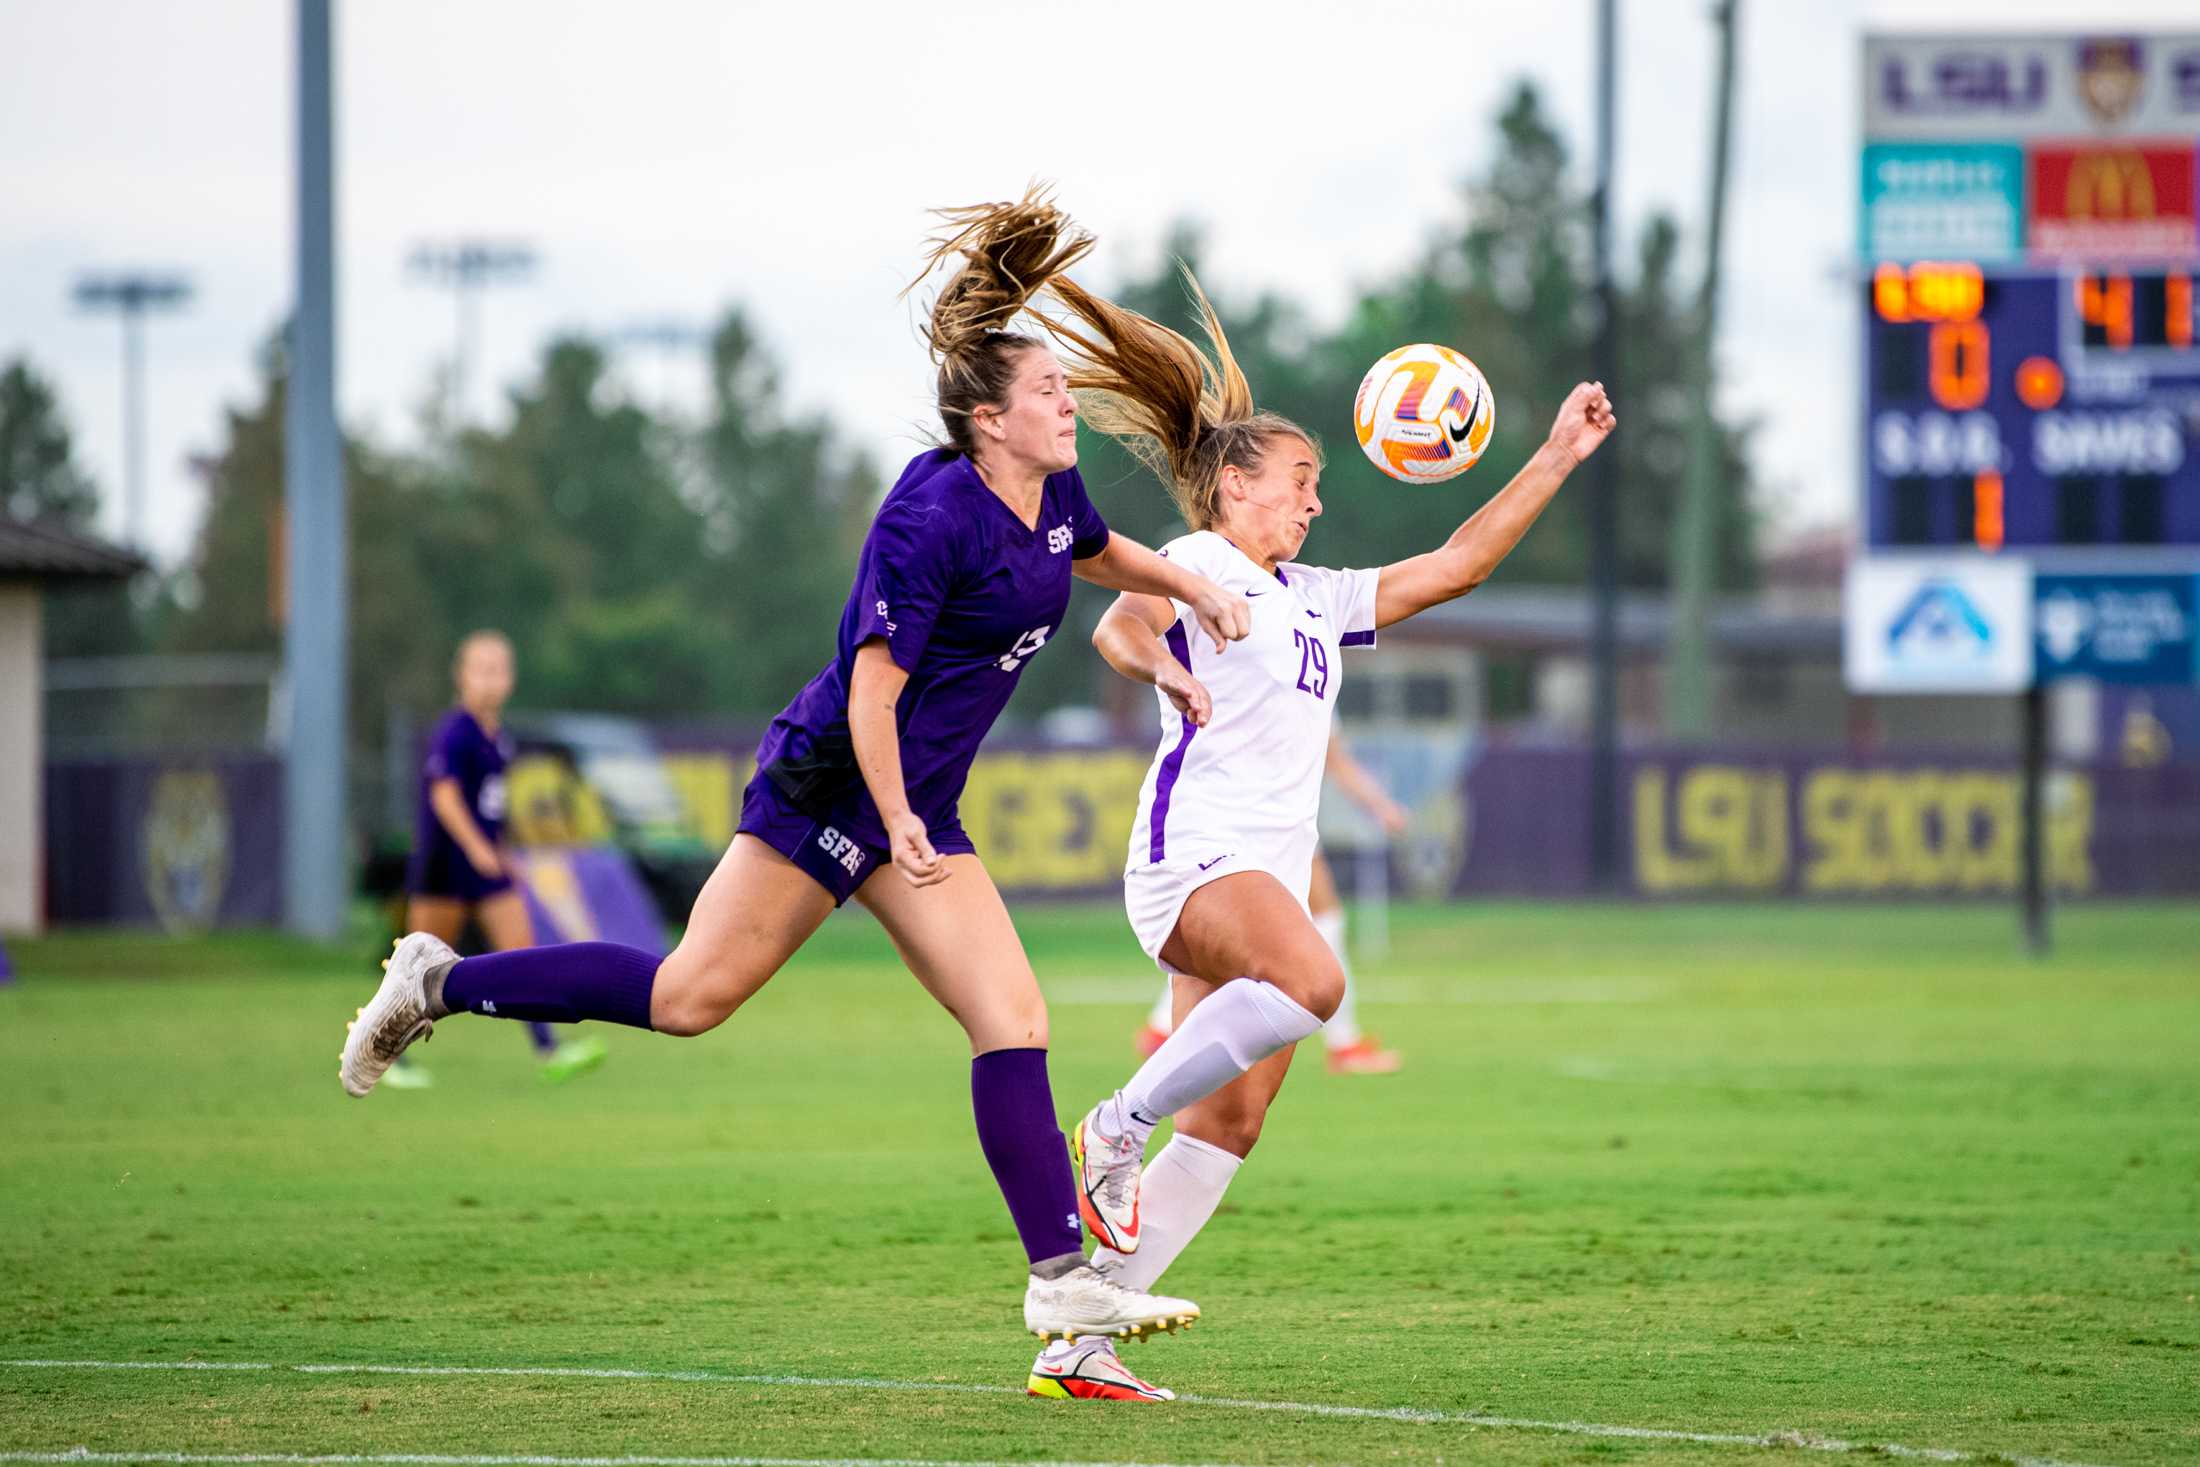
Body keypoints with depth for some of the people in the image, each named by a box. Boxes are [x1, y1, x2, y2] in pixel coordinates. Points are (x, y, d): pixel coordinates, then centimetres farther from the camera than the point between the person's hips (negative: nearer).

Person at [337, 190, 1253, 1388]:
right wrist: (896, 823, -20)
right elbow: (874, 688, -20)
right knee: (693, 995, -8)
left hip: (918, 809, 8)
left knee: (1012, 1021, -3)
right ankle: (439, 985, 8)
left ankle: (1062, 1279, -4)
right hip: (832, 783, -8)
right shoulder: (933, 515, -20)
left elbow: (1096, 554, 33)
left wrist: (1190, 584, 17)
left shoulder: (1051, 494, 7)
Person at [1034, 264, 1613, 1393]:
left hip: (1268, 874, 9)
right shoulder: (1196, 563, 3)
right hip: (1194, 848, -8)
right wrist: (1163, 666, -40)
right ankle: (1116, 1130, -24)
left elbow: (1453, 566, 29)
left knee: (1230, 1125, -1)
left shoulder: (1316, 599, 27)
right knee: (1312, 979, -36)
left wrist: (1558, 456, 25)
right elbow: (1117, 626, -17)